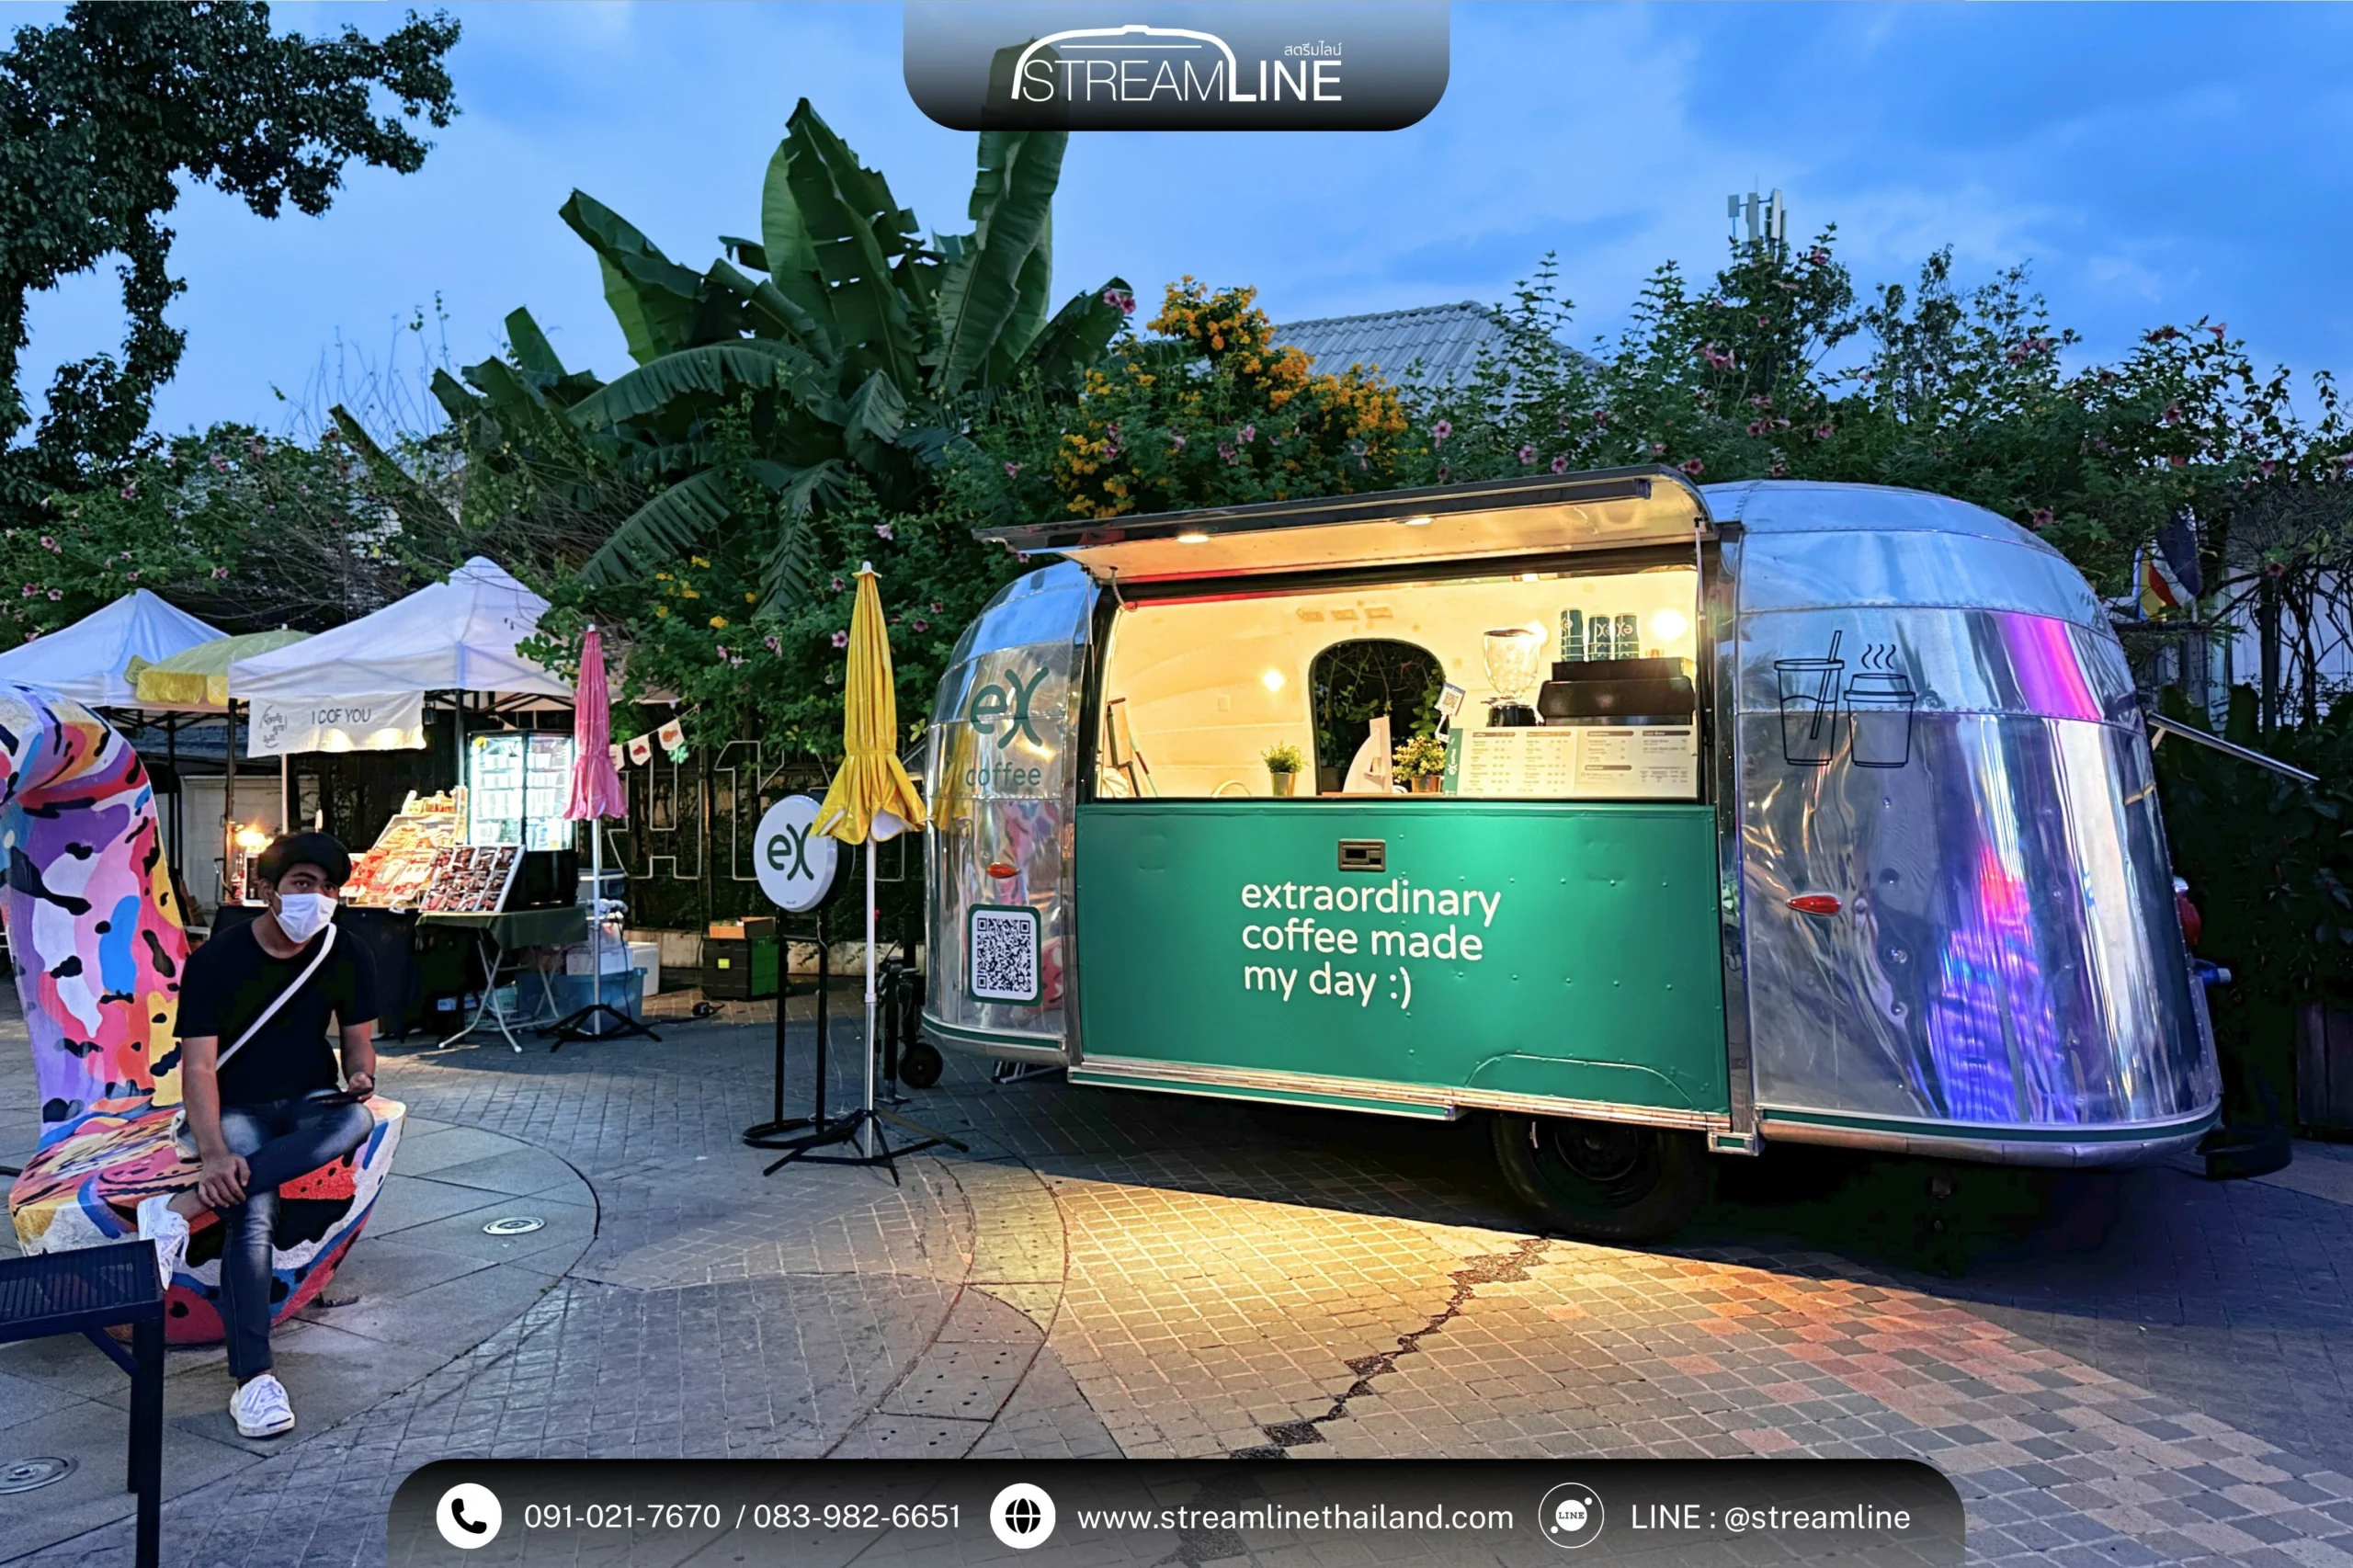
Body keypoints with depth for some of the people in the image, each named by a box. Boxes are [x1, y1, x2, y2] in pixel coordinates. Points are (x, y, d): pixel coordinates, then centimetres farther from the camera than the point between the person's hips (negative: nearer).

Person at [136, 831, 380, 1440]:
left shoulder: (348, 958, -1)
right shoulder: (215, 961, -11)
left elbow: (358, 1040, 8)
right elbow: (198, 1066, -16)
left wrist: (360, 1076, -18)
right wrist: (215, 1154, -31)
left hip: (311, 1102, 3)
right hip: (236, 1110, -3)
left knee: (356, 1119, -36)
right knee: (251, 1216, -32)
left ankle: (180, 1208, -36)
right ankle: (253, 1380, -32)